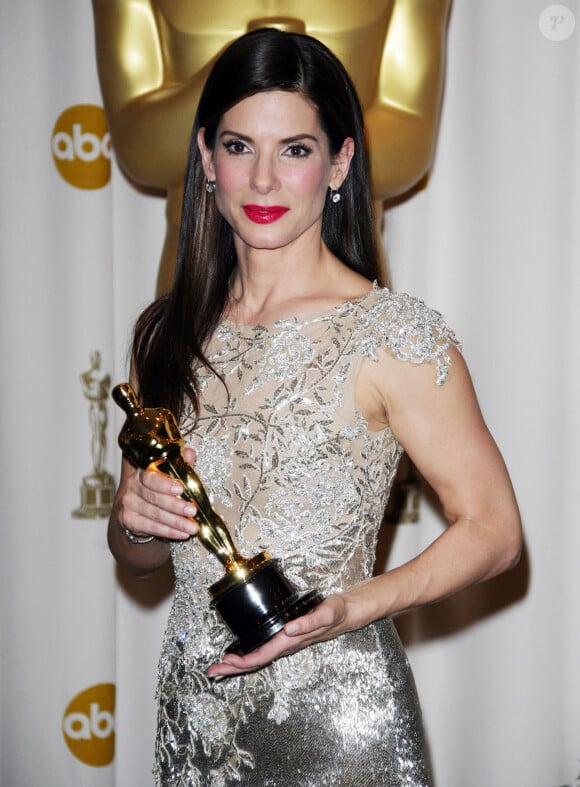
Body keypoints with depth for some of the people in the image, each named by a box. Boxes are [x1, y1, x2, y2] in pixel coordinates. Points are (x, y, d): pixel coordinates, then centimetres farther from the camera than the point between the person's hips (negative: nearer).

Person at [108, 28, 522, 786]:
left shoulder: (393, 334, -12)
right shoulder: (167, 332, 3)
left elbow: (492, 529, -9)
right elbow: (137, 555, 12)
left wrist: (346, 610, -22)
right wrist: (136, 521, -10)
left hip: (338, 721, -4)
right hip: (194, 714, 5)